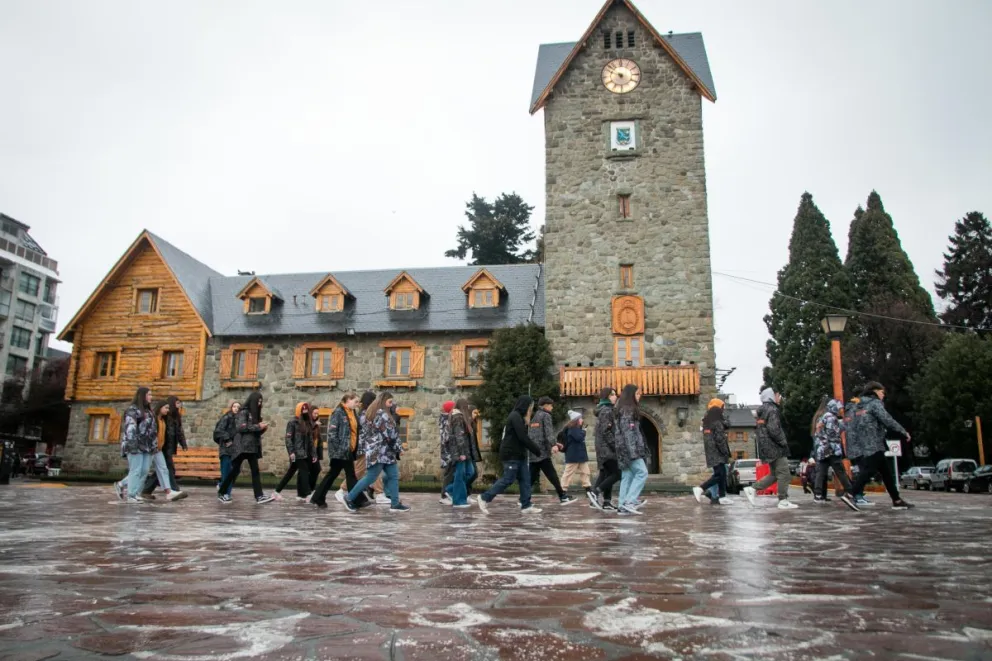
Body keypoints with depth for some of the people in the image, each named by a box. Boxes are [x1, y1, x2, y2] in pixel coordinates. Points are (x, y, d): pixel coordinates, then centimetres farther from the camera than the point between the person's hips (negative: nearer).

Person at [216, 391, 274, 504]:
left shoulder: (255, 413, 18)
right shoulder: (243, 412, -5)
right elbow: (240, 427, -18)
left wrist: (263, 429, 2)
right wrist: (257, 426, -16)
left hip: (253, 446, 8)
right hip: (243, 446, -8)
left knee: (255, 470, -2)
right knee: (235, 469, -2)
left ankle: (259, 496, -7)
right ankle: (222, 492, 13)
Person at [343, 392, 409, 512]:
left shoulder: (373, 412, 16)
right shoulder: (382, 413, -16)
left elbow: (364, 432, 17)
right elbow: (390, 434, -18)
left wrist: (365, 447, 16)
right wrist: (399, 448, -8)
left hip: (385, 451, 10)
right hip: (379, 452, -10)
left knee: (393, 476, 6)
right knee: (370, 478, -3)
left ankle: (395, 504, 6)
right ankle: (349, 498, 10)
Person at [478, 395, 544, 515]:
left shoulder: (519, 417, 17)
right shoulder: (515, 417, -15)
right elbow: (523, 438, -20)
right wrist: (537, 450, -12)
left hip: (519, 454, 10)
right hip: (511, 455, -10)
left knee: (525, 479, 6)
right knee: (508, 479, -6)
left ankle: (526, 506, 8)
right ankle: (485, 498, 4)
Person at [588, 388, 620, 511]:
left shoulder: (606, 410, 18)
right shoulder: (606, 410, -12)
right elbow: (606, 432, -19)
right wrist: (616, 446, -18)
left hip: (604, 449, 10)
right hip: (607, 448, -10)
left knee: (606, 474, 9)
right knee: (617, 473, -10)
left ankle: (606, 501, 10)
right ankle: (596, 493, -10)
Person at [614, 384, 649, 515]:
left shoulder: (626, 409, 18)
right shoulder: (628, 409, -12)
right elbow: (627, 431, -19)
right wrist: (633, 451, -22)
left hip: (625, 449, 10)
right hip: (628, 448, -10)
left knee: (627, 477, 7)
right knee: (642, 472, -8)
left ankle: (623, 506, 5)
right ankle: (630, 501, -12)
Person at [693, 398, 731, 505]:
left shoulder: (706, 422, 12)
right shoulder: (717, 423, -14)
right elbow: (720, 440, -18)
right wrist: (726, 452, -13)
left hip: (711, 452, 9)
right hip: (717, 453, -9)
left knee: (721, 473, 12)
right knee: (719, 474, -9)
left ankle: (722, 497, 13)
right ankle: (700, 489, -16)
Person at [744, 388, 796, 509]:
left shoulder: (761, 411, 19)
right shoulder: (772, 409, -11)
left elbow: (757, 429, 22)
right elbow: (773, 429, -22)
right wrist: (783, 441, -13)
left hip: (766, 448, 10)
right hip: (775, 448, -9)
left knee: (774, 474, 13)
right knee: (784, 473, -3)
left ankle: (752, 489, 6)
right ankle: (783, 501, -2)